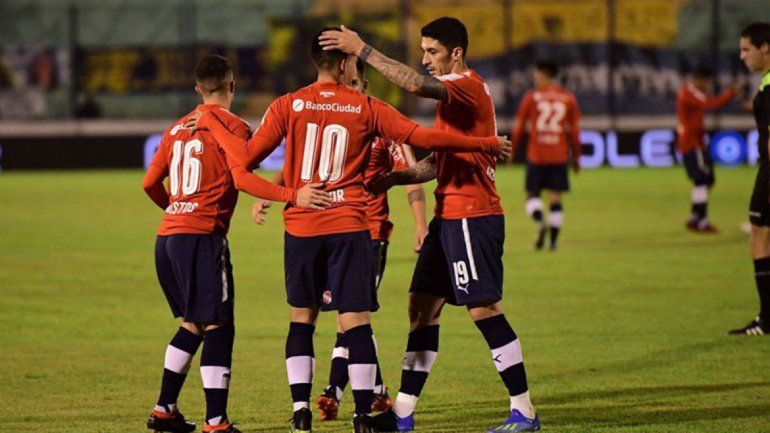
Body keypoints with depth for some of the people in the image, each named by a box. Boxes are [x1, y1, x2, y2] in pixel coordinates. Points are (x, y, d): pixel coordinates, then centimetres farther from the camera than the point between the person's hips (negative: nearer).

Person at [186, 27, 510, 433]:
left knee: (302, 318, 14)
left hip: (301, 227, 2)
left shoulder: (288, 106, 0)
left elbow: (247, 157, -1)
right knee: (355, 320, 0)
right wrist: (487, 144, 6)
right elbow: (424, 137, -3)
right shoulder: (367, 109, -2)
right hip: (348, 227, -2)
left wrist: (212, 123, 15)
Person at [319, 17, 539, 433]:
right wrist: (392, 178, 8)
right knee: (422, 305, 9)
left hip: (471, 217, -10)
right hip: (449, 215, 10)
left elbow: (416, 84, -31)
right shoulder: (454, 92, 18)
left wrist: (362, 49, -28)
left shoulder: (469, 86, -13)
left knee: (484, 309, -8)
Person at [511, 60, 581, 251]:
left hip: (536, 155, -2)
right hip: (560, 156, 2)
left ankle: (539, 221, -22)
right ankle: (553, 240, 0)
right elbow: (575, 131, 6)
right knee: (555, 197, 5)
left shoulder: (531, 97, 0)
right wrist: (576, 158, 14)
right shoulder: (568, 98, 6)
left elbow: (519, 127, 2)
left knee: (532, 194, 7)